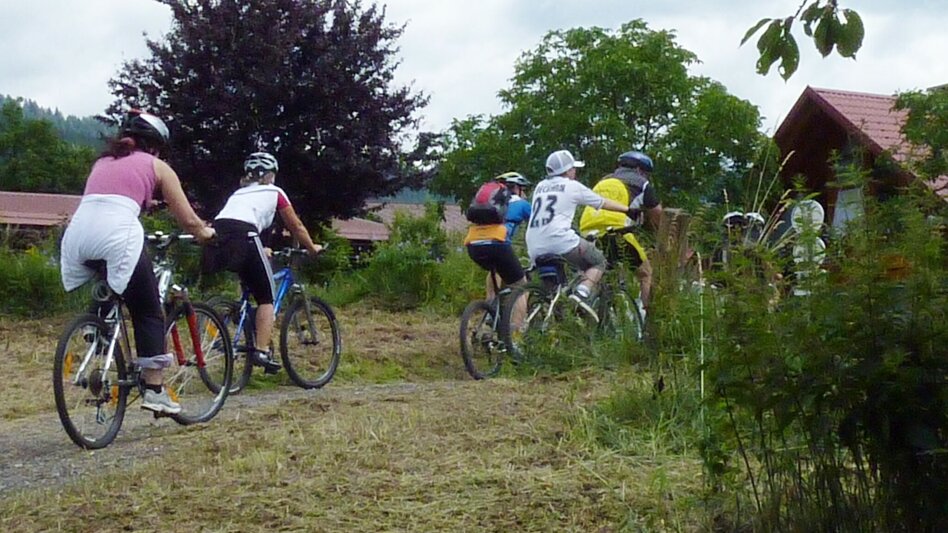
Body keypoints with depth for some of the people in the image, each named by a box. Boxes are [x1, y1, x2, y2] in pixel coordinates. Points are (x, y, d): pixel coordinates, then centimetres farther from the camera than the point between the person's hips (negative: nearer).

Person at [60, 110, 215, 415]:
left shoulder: (102, 161, 32)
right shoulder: (156, 166, 18)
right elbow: (187, 220, 18)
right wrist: (205, 233, 39)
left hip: (77, 235, 5)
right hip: (116, 236, -5)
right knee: (149, 313, 7)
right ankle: (154, 390, 3)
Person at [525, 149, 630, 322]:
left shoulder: (540, 186, 21)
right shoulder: (573, 186, 7)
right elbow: (604, 203, 18)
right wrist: (628, 208, 33)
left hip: (535, 248, 6)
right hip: (560, 241, -6)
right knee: (598, 262, 10)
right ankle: (582, 293, -12)